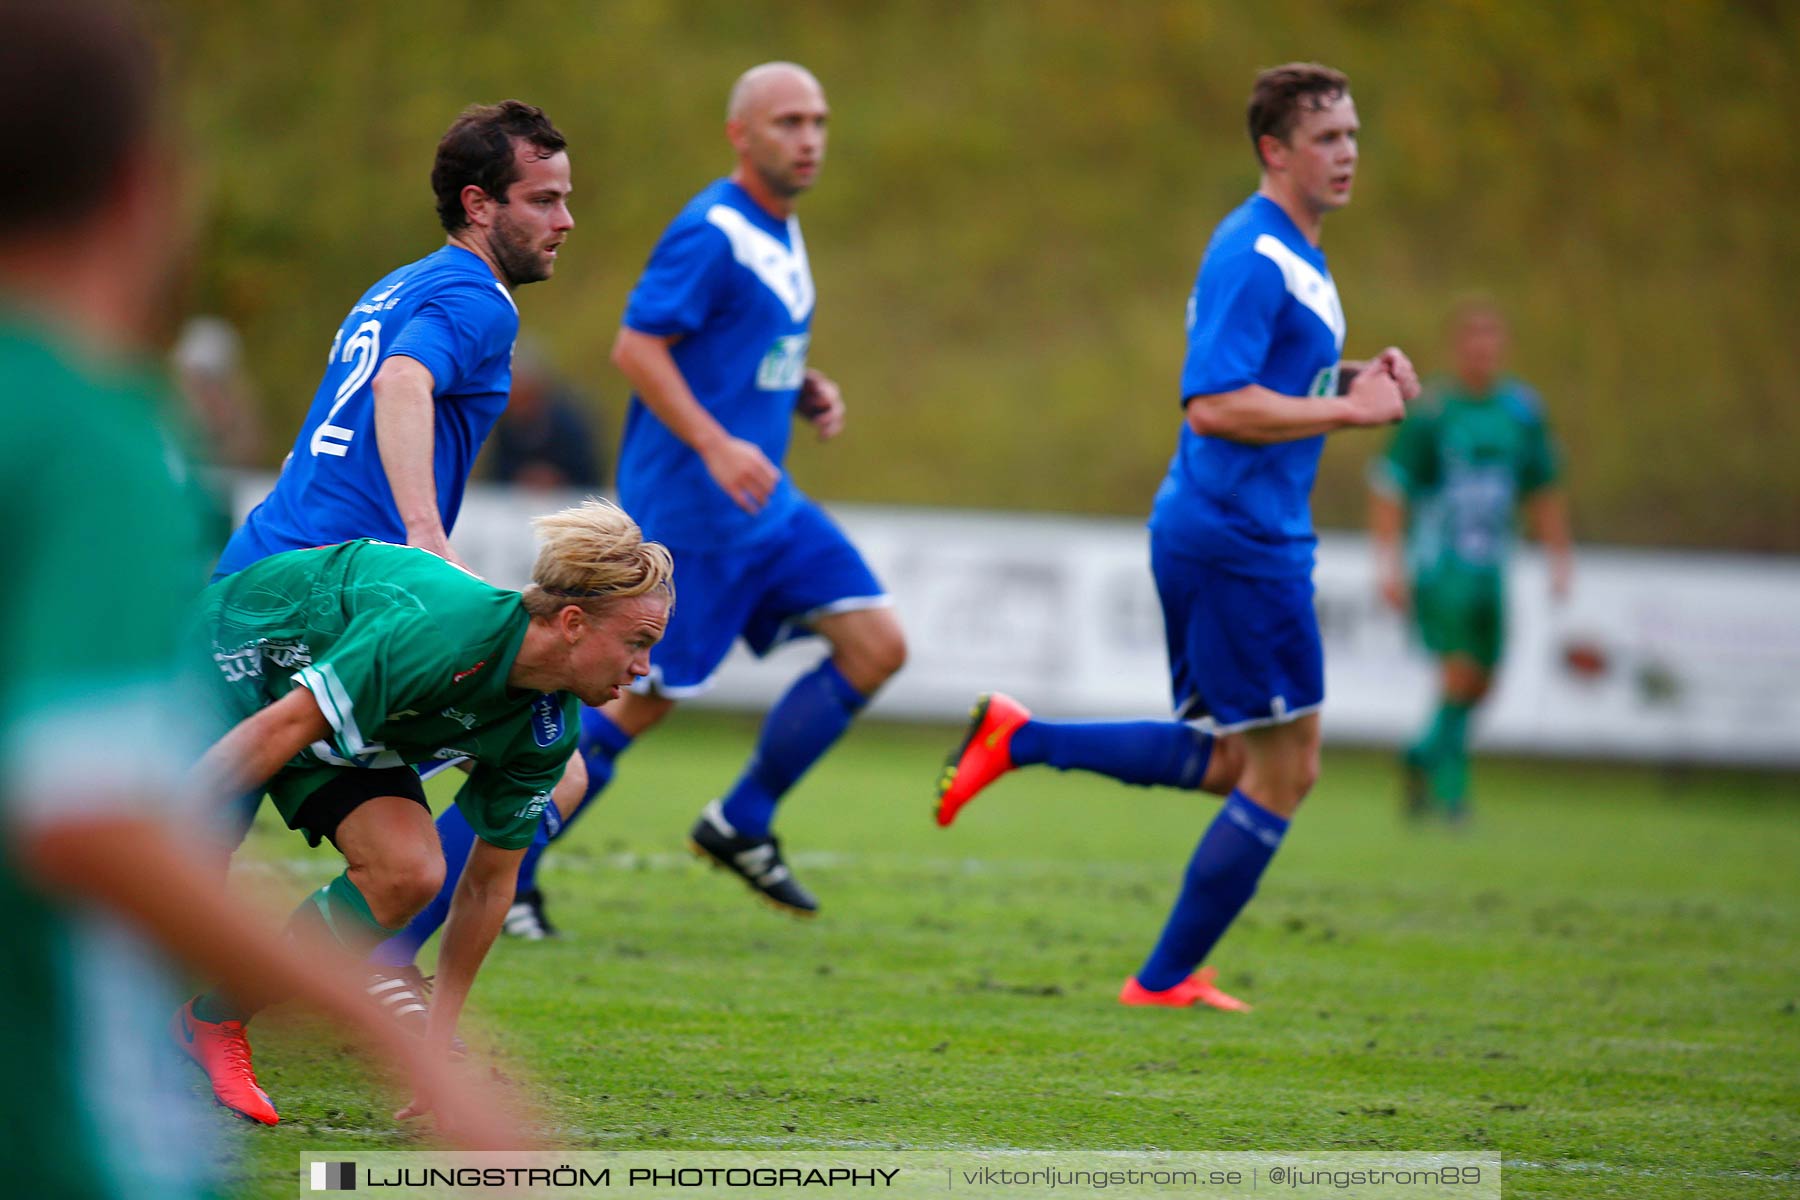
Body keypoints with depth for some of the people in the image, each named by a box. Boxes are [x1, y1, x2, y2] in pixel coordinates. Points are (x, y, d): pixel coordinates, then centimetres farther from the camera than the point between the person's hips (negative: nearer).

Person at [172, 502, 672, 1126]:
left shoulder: (548, 730, -12)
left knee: (408, 875, -16)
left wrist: (437, 1038, 0)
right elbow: (284, 727, -34)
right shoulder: (441, 631, -37)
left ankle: (214, 1023, -4)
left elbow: (489, 882, -1)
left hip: (350, 738, 6)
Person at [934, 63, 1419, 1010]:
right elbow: (1214, 405, -24)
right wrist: (1348, 409, -20)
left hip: (1208, 536, 10)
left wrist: (1352, 380, 9)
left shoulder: (1290, 256, 17)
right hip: (1239, 539, -10)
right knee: (1282, 773, -2)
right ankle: (1165, 983, 5)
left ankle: (1018, 740, 13)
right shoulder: (1253, 256, -16)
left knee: (1228, 763, 16)